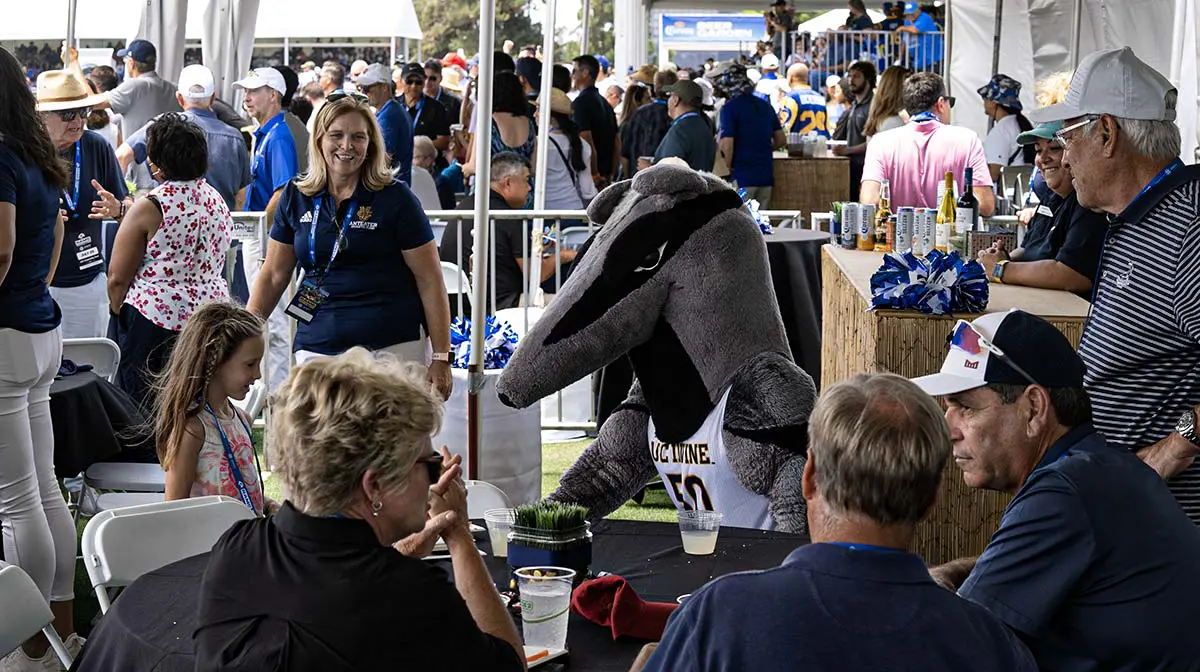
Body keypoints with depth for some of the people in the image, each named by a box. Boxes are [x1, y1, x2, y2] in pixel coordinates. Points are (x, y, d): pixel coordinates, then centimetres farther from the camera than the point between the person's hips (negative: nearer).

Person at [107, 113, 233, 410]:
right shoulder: (217, 199, 7)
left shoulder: (149, 208, -12)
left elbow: (118, 278, -9)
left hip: (157, 319, -6)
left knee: (143, 408, 2)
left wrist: (117, 308, 9)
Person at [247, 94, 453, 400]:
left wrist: (441, 357, -5)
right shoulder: (296, 197, 10)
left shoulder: (395, 199, 0)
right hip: (317, 348, 3)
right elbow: (274, 275, 17)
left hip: (394, 347, -3)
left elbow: (430, 280, -1)